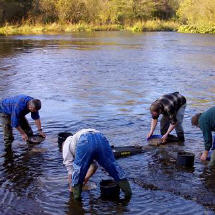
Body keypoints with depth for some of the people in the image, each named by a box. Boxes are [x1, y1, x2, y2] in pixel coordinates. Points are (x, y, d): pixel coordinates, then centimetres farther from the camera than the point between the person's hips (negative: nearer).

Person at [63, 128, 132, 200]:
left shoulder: (66, 144, 35)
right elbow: (94, 165, 45)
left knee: (78, 169, 17)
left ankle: (76, 193, 20)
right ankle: (127, 191, 21)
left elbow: (70, 170, 33)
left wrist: (71, 189, 44)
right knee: (113, 166, 16)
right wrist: (85, 179, 54)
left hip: (85, 142, -5)